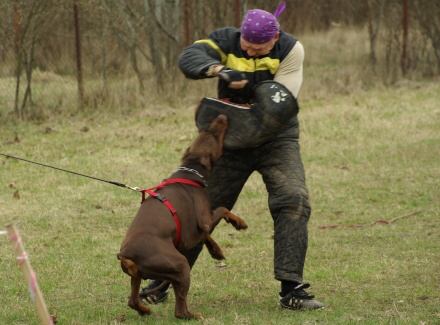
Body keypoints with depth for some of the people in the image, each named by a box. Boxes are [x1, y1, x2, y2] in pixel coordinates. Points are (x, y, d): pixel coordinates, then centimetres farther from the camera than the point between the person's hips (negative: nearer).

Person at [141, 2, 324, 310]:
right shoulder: (226, 40, -10)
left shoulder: (291, 50, -13)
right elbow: (189, 58, -29)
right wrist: (219, 69, -48)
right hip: (233, 141, 1)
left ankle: (291, 290, -18)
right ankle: (162, 283, 13)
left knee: (293, 201, -20)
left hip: (277, 138, -1)